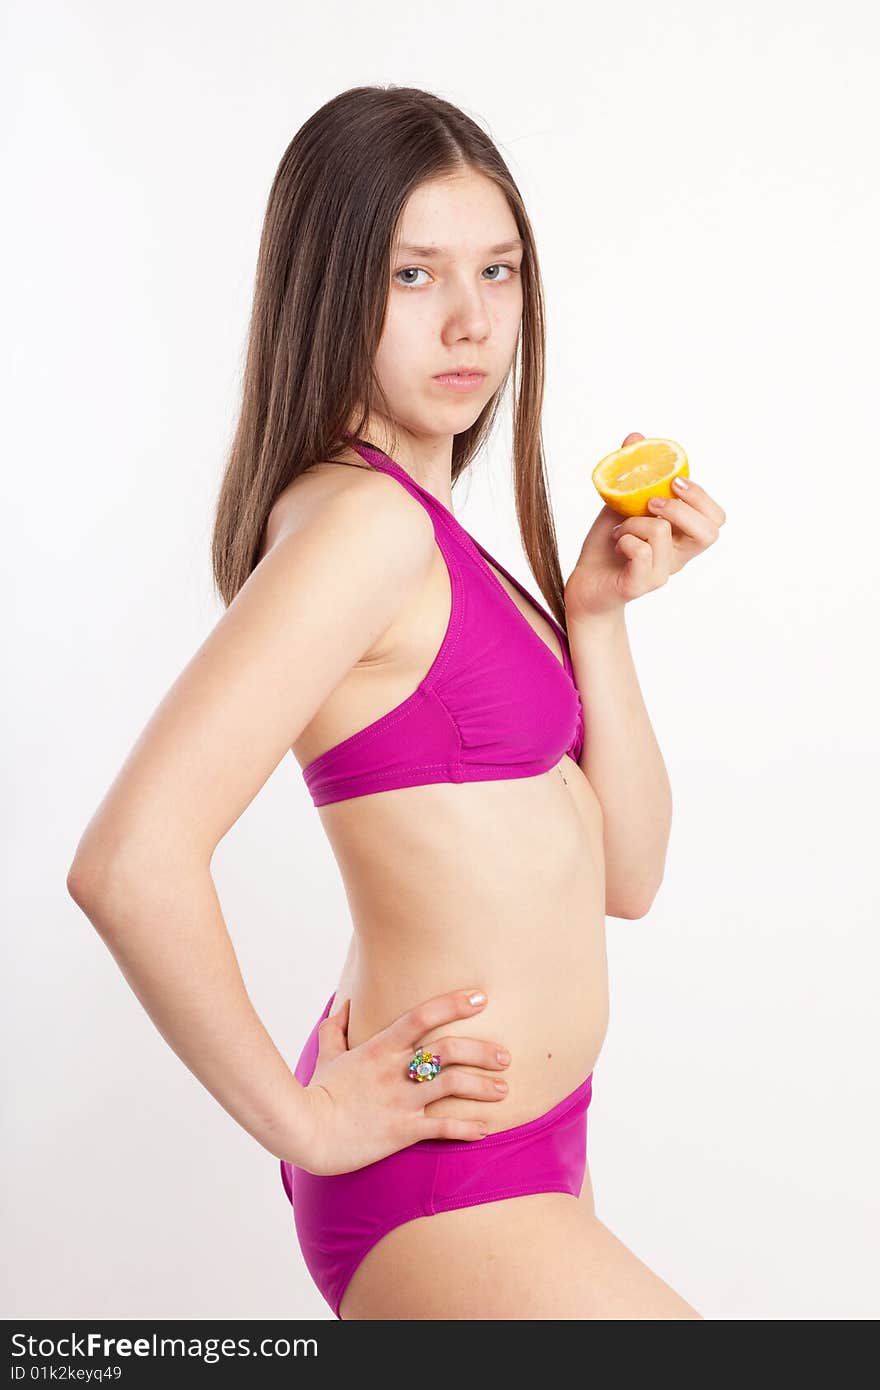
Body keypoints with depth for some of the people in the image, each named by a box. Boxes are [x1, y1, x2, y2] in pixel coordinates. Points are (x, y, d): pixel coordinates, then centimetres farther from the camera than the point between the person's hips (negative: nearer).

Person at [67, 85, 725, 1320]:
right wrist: (304, 1118, -19)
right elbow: (130, 861, -32)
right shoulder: (361, 517, -20)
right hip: (445, 1189, -9)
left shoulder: (431, 540, 8)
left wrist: (599, 610, -5)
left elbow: (623, 876, 6)